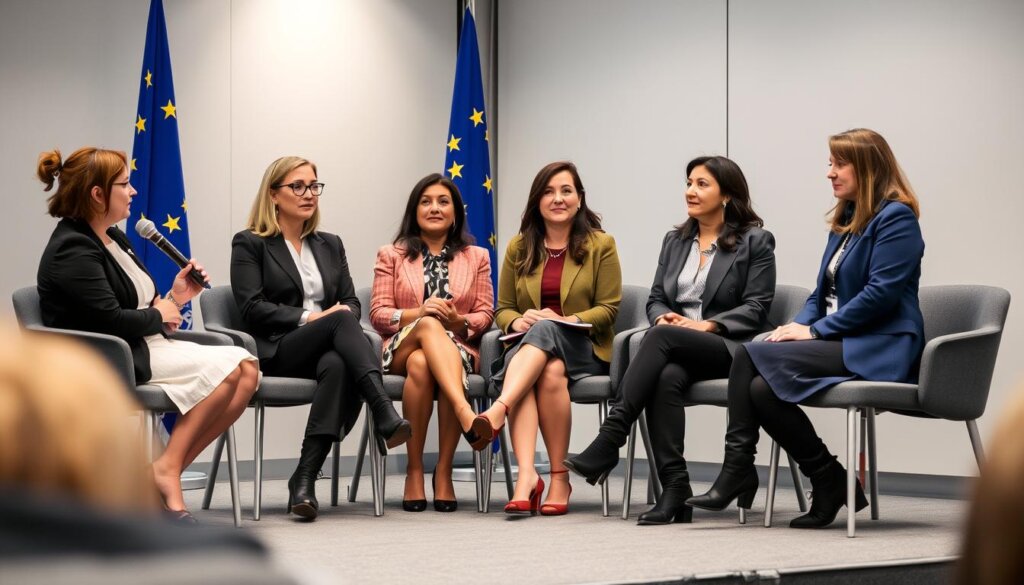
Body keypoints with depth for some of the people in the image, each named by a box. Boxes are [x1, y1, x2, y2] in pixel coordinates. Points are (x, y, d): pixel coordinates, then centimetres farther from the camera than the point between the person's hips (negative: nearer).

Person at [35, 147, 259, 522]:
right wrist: (159, 316, -6)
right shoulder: (73, 251, -13)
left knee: (247, 368, -8)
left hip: (146, 349, 10)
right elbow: (110, 323, -22)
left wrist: (173, 298, 1)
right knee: (225, 368, -22)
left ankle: (169, 469, -14)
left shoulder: (113, 238, 17)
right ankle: (167, 468, -17)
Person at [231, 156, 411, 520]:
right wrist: (309, 318, -13)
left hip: (328, 347, 4)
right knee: (341, 321, -34)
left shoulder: (330, 245, 26)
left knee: (337, 365, -37)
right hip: (277, 352, -4)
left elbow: (351, 302, 18)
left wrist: (343, 314, -7)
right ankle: (385, 416, -48)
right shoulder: (249, 244, 9)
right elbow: (252, 307, -4)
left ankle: (305, 477, -43)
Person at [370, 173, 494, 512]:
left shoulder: (476, 257, 19)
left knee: (423, 364, -38)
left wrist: (458, 321, -13)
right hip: (401, 348, 0)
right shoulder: (391, 256, 17)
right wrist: (418, 313, -14)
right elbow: (378, 314, 5)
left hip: (459, 347, 0)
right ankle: (466, 412, -55)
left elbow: (485, 315, 10)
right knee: (429, 326, -37)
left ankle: (443, 471, -33)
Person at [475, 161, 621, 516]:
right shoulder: (520, 247, 15)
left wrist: (566, 321, -15)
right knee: (549, 371, -36)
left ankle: (498, 410, -48)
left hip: (583, 347, -1)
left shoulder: (600, 245, 7)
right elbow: (502, 309, 14)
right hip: (528, 346, 1)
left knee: (546, 330, -36)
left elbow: (609, 309, 2)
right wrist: (517, 322, -10)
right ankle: (526, 476, -49)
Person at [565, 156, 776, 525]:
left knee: (661, 337, -34)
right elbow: (655, 299, 19)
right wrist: (665, 316, -5)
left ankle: (610, 439, -38)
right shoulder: (675, 241, 22)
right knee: (666, 377, -35)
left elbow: (756, 308, -3)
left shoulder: (756, 242, 5)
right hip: (677, 351, 4)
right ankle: (675, 488, -38)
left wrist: (707, 325, -15)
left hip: (730, 348, -4)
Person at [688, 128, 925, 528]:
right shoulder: (845, 220, 21)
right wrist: (799, 325, 2)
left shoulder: (895, 218, -8)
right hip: (838, 341, 8)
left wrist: (815, 331, -16)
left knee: (753, 357, -23)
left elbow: (881, 294, -17)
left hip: (877, 350, -8)